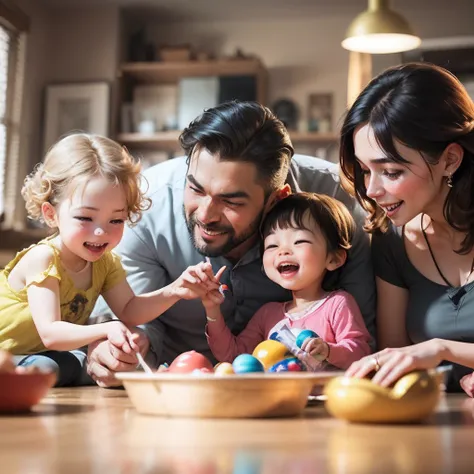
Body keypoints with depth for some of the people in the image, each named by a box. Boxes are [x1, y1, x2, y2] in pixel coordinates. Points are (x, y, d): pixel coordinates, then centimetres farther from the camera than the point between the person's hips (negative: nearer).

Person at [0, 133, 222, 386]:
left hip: (56, 355, 8)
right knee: (43, 368, -34)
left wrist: (173, 290, -23)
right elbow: (50, 334, -35)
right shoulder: (43, 259, -28)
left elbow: (128, 311, -7)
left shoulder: (105, 262, -5)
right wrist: (106, 330, -50)